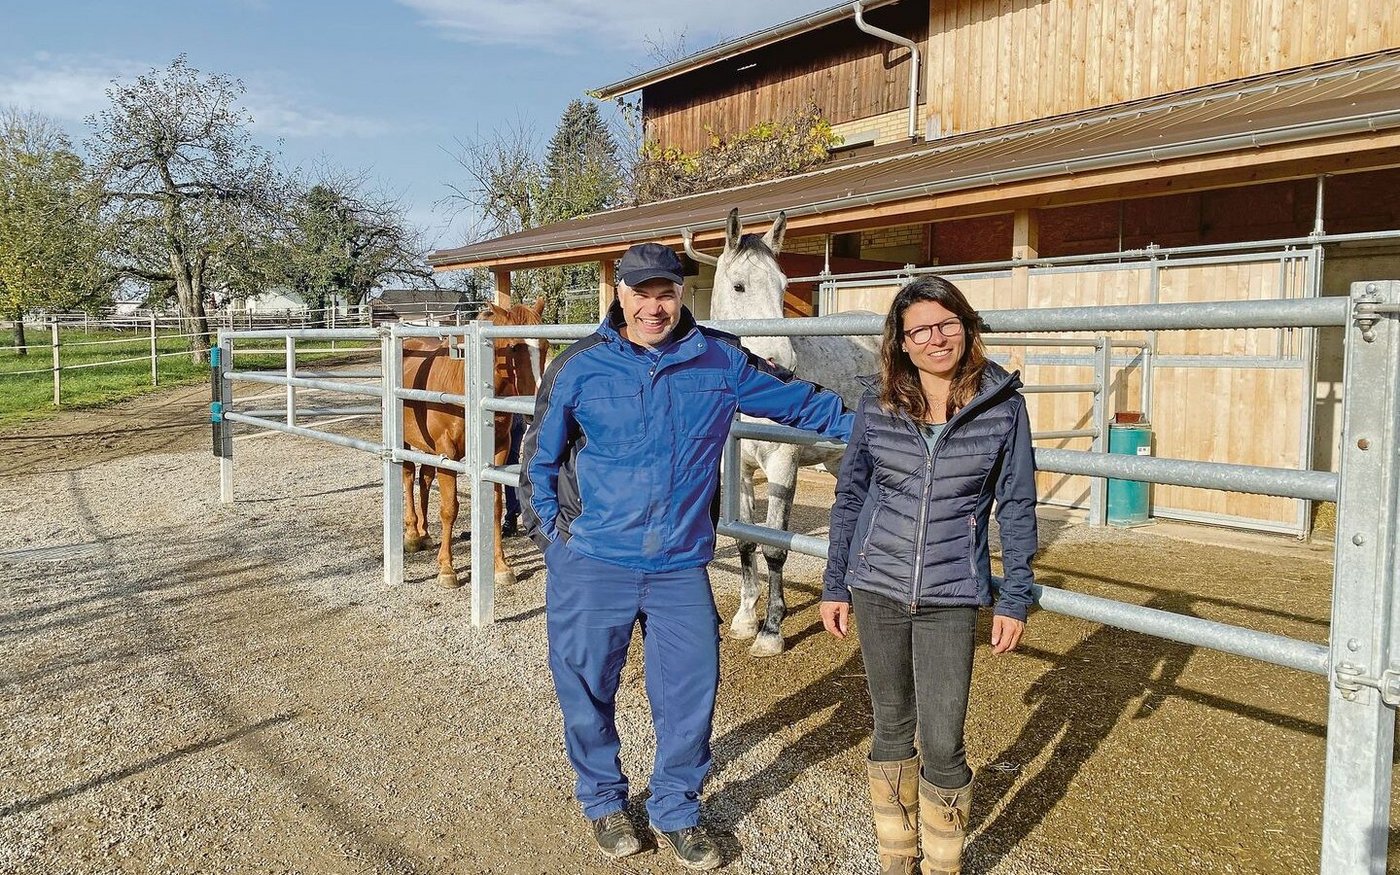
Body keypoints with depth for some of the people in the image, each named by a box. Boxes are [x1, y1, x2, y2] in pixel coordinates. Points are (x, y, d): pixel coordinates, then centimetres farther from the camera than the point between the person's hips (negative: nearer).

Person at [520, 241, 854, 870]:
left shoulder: (721, 361, -1)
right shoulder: (578, 367, -3)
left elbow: (800, 401, 11)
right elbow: (538, 457, 7)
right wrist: (550, 532, 0)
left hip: (682, 566, 1)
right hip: (590, 564, 0)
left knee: (691, 691, 7)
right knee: (586, 690, 12)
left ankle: (675, 810, 32)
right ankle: (603, 800, 39)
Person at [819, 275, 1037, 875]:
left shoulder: (1002, 405, -5)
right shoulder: (878, 405, -1)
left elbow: (1017, 508, 1)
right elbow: (849, 496, 6)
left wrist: (1015, 600, 0)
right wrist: (835, 585, 7)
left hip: (951, 597, -2)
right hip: (876, 589, 2)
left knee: (942, 745, 0)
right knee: (892, 728, 15)